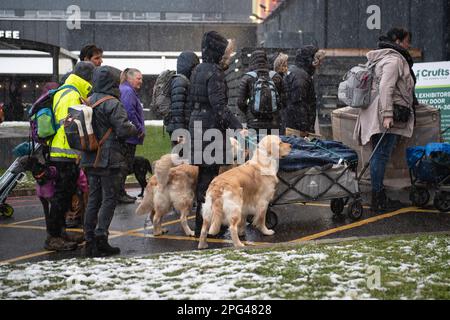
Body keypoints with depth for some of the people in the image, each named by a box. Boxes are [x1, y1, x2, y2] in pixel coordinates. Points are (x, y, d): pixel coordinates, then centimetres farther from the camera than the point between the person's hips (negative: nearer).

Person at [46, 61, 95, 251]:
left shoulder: (63, 93, 18)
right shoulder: (72, 97, -16)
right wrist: (78, 153, -22)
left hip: (60, 155, 10)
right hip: (66, 156, -10)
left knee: (64, 194, 17)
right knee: (62, 195, -5)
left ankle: (59, 232, 26)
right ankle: (53, 237, -1)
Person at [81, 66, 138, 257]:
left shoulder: (89, 101, 9)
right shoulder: (112, 104, -14)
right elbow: (124, 129, -19)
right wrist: (137, 131, -1)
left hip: (90, 159, 7)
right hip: (109, 159, -7)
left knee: (93, 199, 12)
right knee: (109, 198, 0)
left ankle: (89, 241, 13)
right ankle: (100, 239, -6)